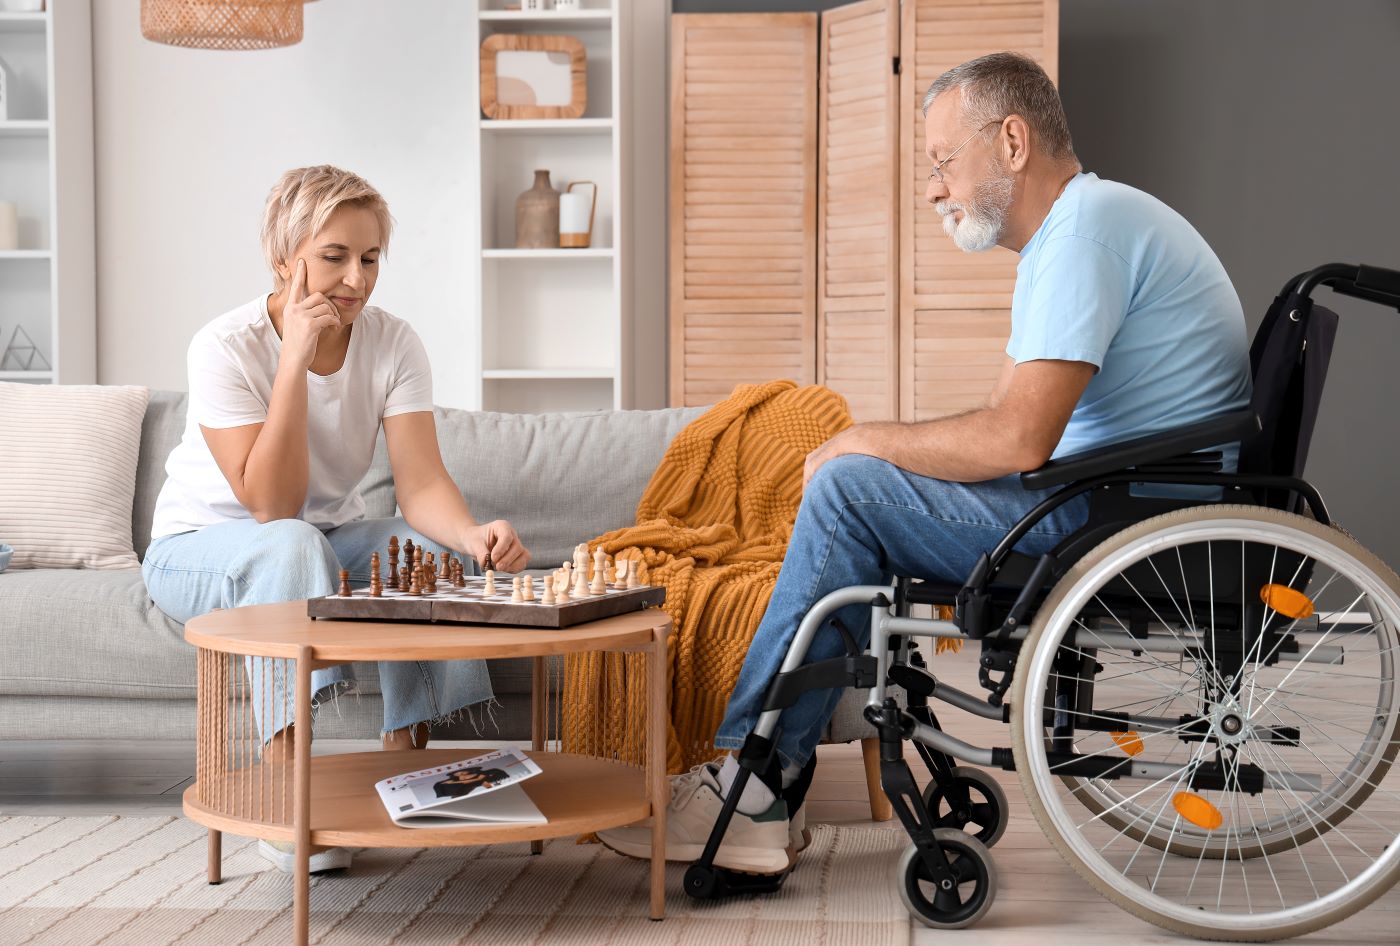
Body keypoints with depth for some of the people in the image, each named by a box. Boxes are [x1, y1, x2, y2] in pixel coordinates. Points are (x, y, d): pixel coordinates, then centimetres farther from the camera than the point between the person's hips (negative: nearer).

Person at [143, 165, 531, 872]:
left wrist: (473, 535, -45)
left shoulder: (393, 344, -12)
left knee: (437, 546, -25)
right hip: (198, 548, -4)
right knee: (291, 547, -37)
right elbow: (272, 505, -29)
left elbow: (421, 484, -23)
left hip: (329, 537, 4)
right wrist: (295, 359, -34)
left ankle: (403, 763, -15)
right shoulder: (227, 346, -23)